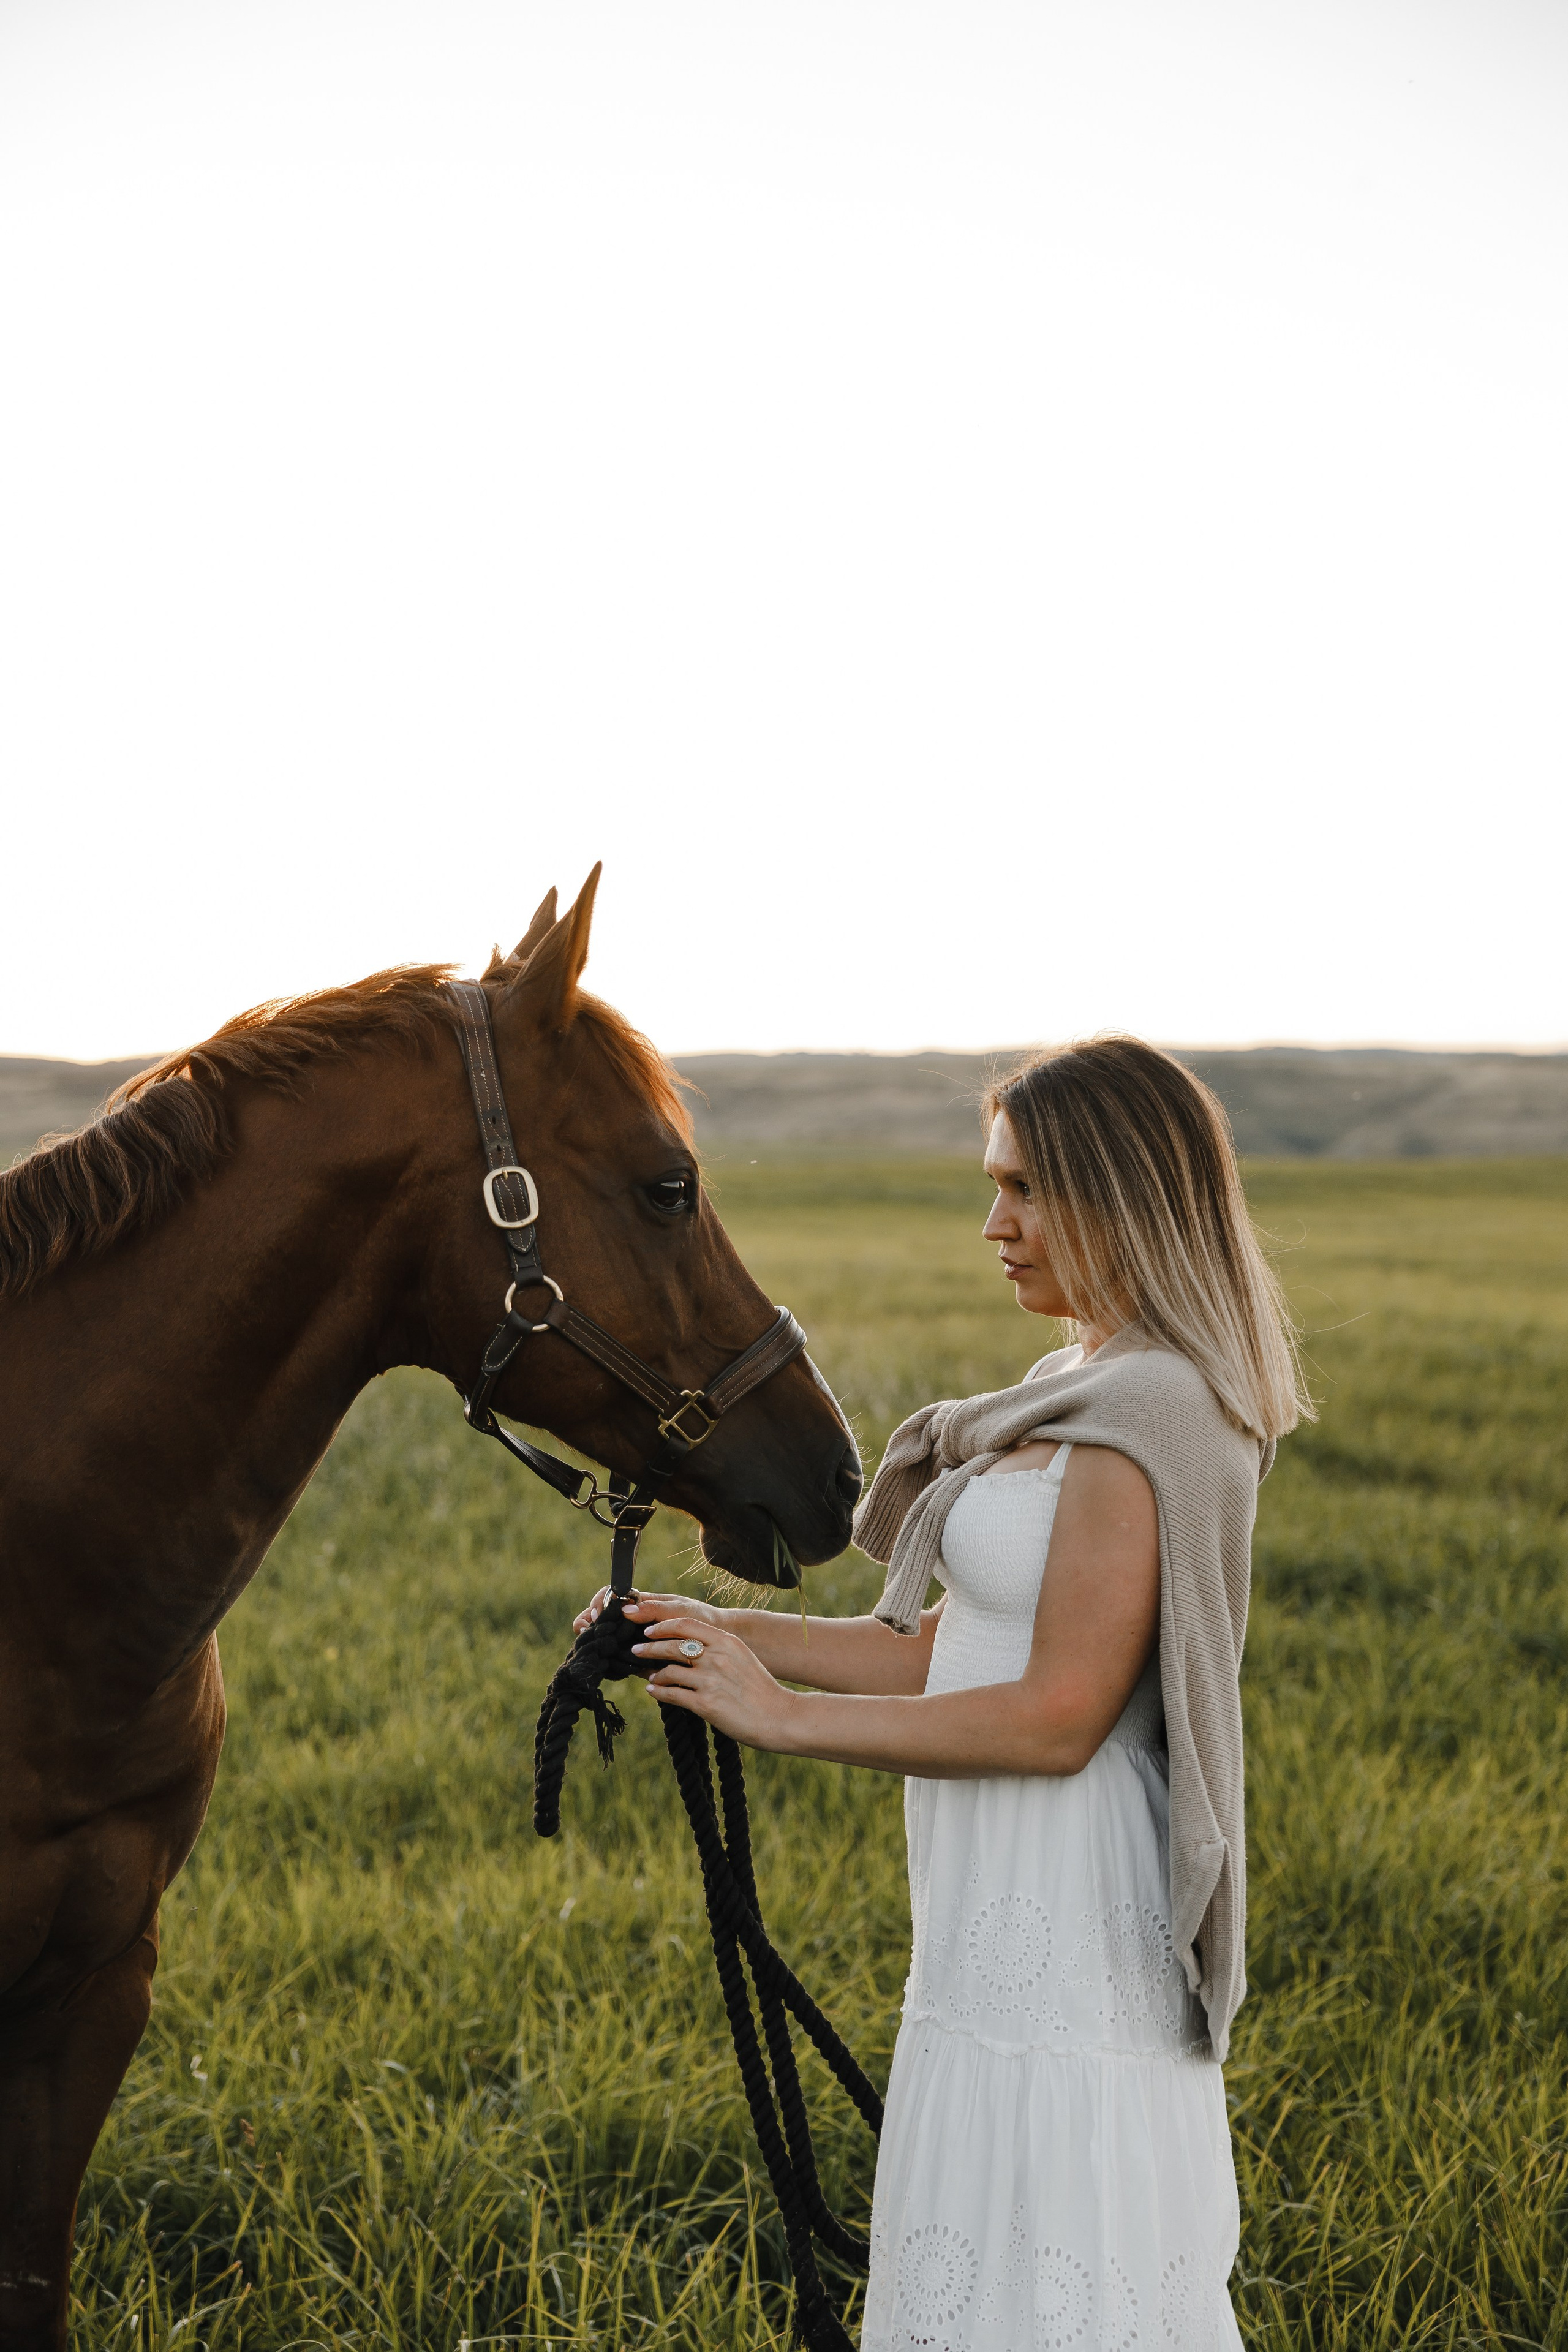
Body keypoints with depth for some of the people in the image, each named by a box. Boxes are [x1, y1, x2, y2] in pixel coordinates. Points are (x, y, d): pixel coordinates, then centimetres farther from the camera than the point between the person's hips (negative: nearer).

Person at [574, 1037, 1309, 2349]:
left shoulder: (1149, 1418, -19)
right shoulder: (1096, 1396, 13)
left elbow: (1055, 1718, -23)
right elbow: (953, 1649, 12)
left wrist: (784, 1716, -17)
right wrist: (731, 1633, 4)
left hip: (1065, 1940, -10)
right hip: (1018, 1931, 10)